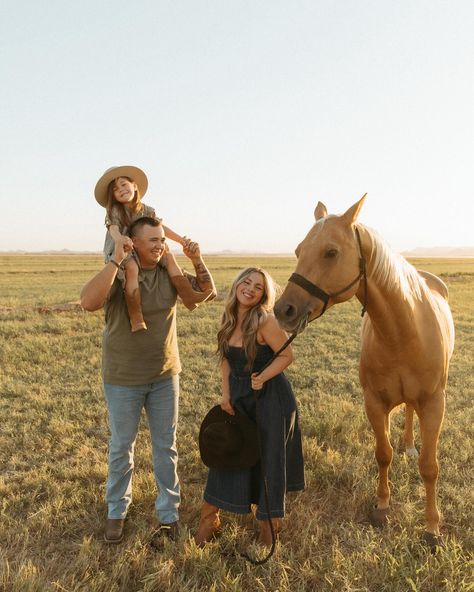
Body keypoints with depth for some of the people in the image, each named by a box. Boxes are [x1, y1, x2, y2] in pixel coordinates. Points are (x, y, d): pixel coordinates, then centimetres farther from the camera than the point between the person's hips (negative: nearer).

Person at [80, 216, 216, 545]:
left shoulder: (169, 271, -4)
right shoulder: (119, 274, -16)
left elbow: (208, 292, -1)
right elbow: (89, 302, -35)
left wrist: (197, 261, -17)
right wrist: (115, 260, -36)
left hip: (165, 375, 3)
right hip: (123, 379, -3)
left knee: (166, 446, 13)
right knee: (122, 447, 14)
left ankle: (169, 512, 29)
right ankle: (117, 511, 35)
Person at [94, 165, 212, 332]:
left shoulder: (145, 210, 9)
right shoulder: (114, 211, -6)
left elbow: (161, 227, 10)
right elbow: (113, 228, -24)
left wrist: (180, 239, -3)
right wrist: (120, 239, -48)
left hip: (141, 250, 6)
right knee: (132, 268, -37)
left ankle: (187, 294, -16)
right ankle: (136, 316, -40)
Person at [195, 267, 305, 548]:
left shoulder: (265, 320, -20)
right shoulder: (229, 319, 0)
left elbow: (287, 356, -15)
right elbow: (226, 359, 8)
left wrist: (262, 378, -29)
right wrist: (226, 393, 1)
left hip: (270, 398, -6)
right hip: (239, 397, 6)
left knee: (269, 458, 9)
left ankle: (269, 522, 33)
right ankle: (209, 519, 30)